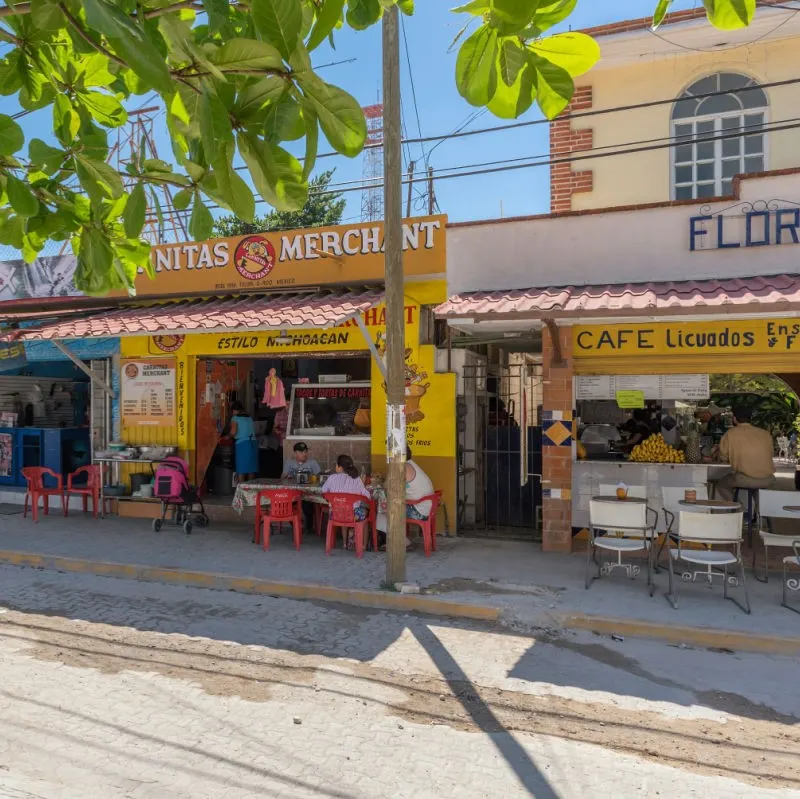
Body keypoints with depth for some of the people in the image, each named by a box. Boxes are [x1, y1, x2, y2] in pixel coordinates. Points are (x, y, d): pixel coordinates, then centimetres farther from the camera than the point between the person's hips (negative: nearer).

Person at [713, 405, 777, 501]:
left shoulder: (731, 433, 0)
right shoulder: (766, 434, 10)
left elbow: (723, 456, 10)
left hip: (744, 480, -4)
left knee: (721, 484, 25)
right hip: (767, 481, 4)